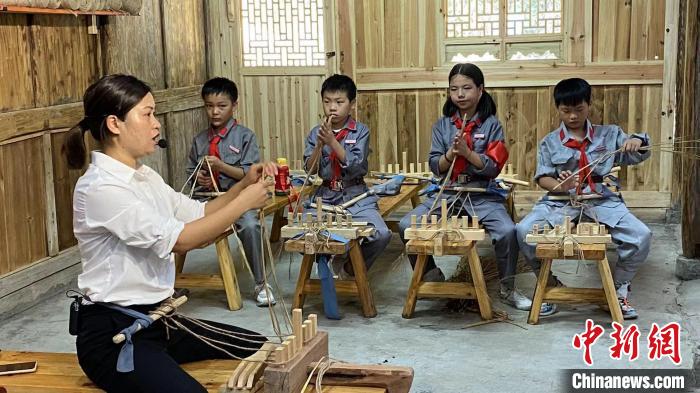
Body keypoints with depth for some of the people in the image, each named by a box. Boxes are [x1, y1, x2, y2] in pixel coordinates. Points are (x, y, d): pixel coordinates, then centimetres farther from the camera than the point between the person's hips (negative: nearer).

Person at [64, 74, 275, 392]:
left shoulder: (145, 177, 9)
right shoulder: (99, 187, -19)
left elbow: (199, 215, 14)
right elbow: (179, 239, -23)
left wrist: (244, 184, -1)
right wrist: (245, 201, -15)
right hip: (112, 333, -9)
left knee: (258, 350, 12)